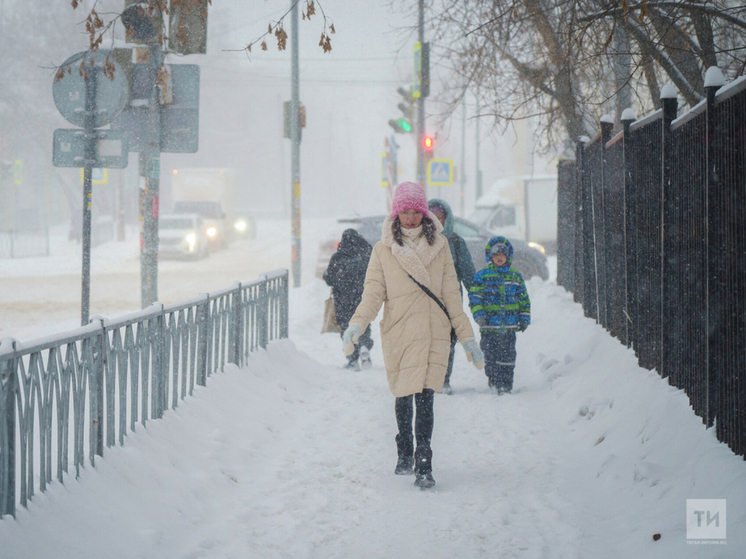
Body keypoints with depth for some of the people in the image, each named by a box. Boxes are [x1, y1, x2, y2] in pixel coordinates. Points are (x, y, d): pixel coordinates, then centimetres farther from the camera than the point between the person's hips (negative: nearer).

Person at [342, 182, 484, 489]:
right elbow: (373, 294, 1)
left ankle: (424, 467, -14)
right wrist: (356, 325, -17)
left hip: (434, 331, -1)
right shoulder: (383, 250, 6)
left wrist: (467, 337, 8)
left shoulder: (439, 247, 8)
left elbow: (451, 295, 10)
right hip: (398, 332, 1)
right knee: (403, 396, 9)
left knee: (424, 397, -13)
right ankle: (405, 453, 32)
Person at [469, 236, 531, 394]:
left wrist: (524, 318, 10)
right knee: (491, 357, -2)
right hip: (489, 326, -2)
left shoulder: (516, 277, 13)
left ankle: (506, 384, 3)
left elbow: (524, 299, 19)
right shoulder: (482, 276, 4)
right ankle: (493, 382, 8)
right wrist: (479, 315, -13)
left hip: (509, 327, 2)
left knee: (507, 356, -2)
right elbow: (474, 296, -1)